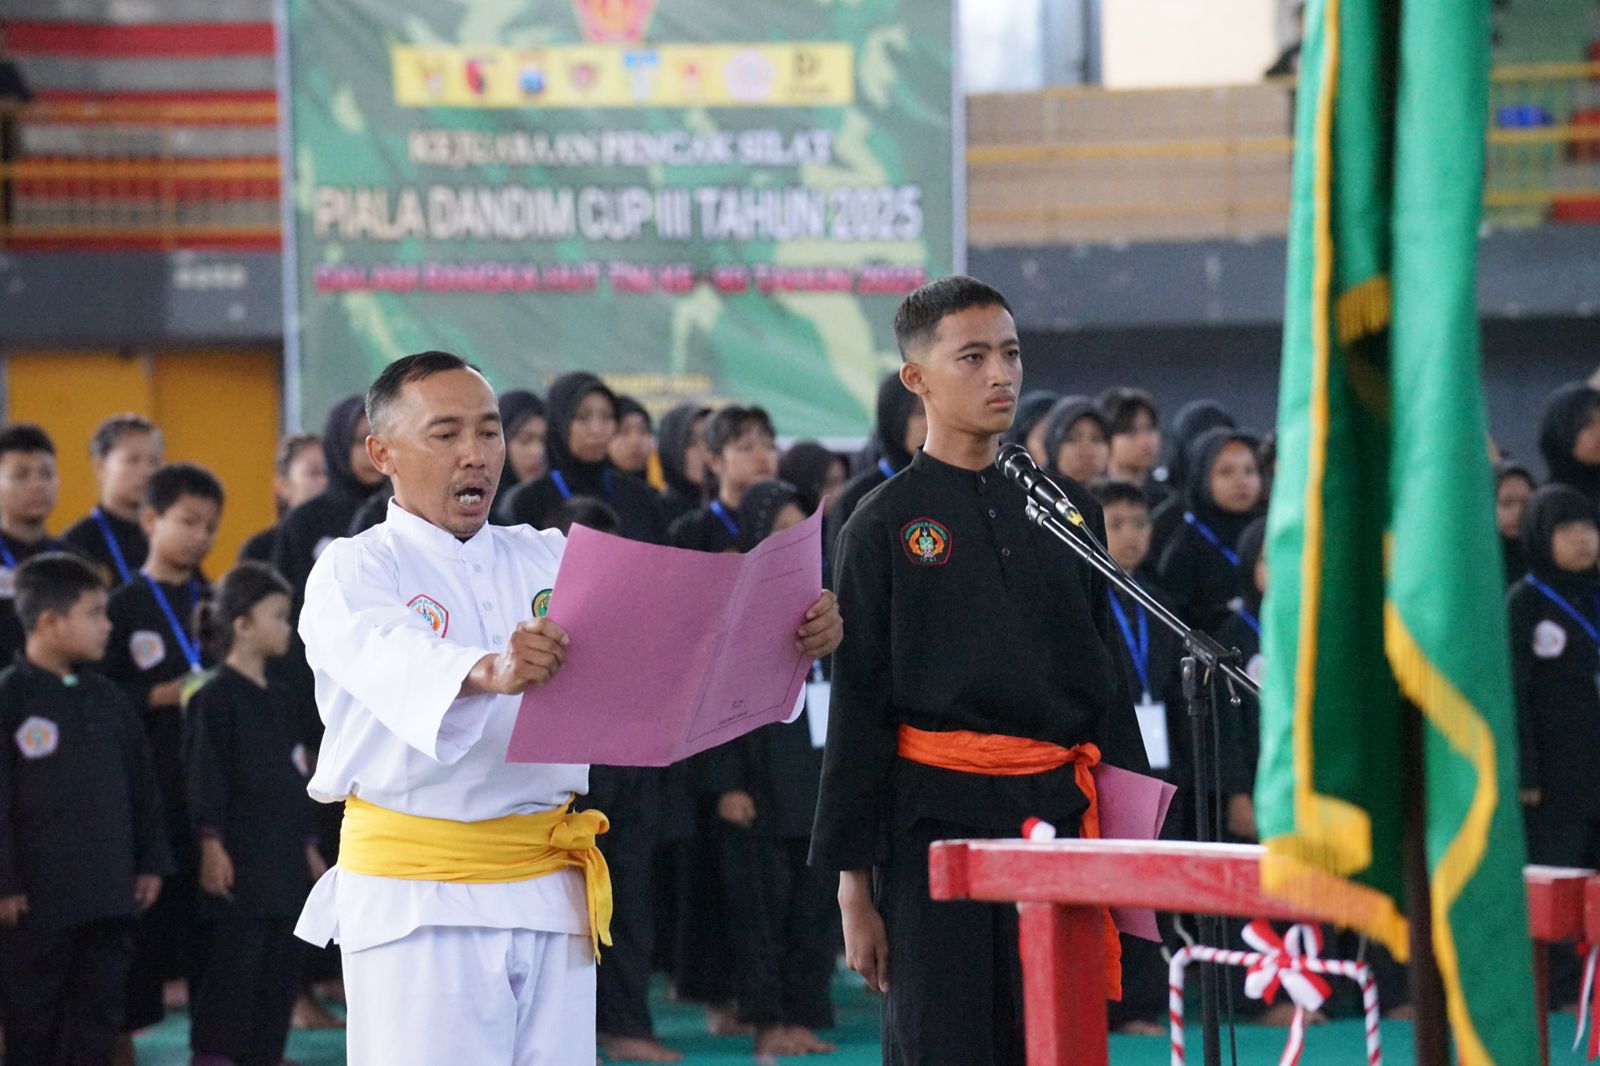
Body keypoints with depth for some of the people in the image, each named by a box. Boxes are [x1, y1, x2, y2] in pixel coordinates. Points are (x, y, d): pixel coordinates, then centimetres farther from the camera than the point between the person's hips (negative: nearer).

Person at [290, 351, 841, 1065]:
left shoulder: (551, 561, 13)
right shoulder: (355, 572, -3)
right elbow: (390, 660, -27)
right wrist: (487, 674, -48)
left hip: (548, 894, 5)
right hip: (416, 898, -5)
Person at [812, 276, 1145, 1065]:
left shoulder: (1066, 509, 12)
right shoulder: (885, 527, 0)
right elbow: (856, 711, 0)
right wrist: (853, 881, -3)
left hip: (1058, 817, 4)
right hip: (938, 819, -4)